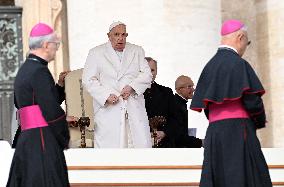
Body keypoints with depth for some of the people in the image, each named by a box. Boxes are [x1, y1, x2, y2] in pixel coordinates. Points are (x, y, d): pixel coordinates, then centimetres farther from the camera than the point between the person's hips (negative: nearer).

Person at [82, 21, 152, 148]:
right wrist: (106, 95, -13)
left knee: (142, 144, -5)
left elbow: (146, 75, 8)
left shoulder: (137, 51, 16)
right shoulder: (96, 53, 8)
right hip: (108, 110, -2)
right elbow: (88, 80, 1)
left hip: (134, 109, 2)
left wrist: (132, 87, -11)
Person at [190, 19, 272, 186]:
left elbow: (206, 107, 13)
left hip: (214, 130, 7)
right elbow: (252, 100, -13)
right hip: (238, 128, -7)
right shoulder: (238, 63, -9)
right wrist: (260, 121, 4)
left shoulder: (210, 66, 13)